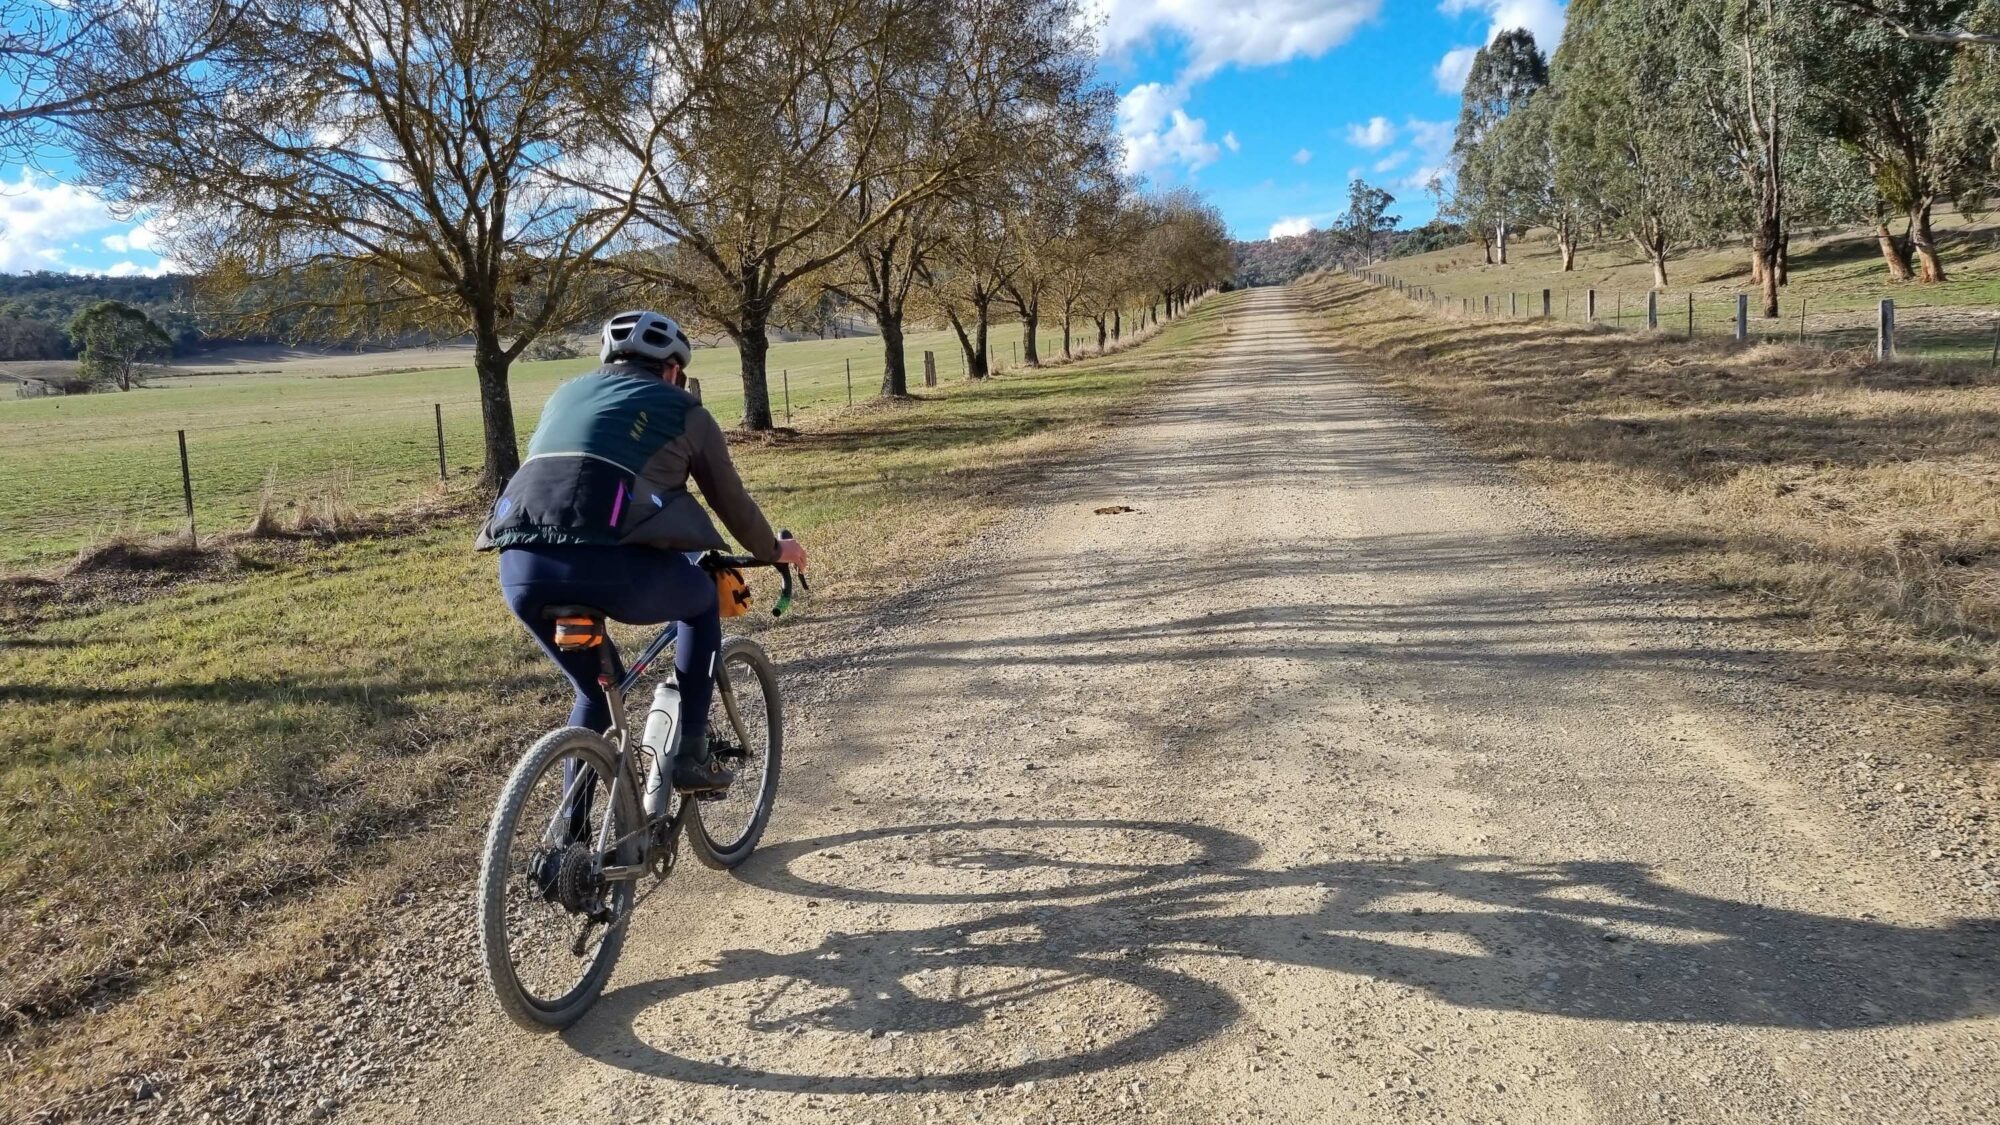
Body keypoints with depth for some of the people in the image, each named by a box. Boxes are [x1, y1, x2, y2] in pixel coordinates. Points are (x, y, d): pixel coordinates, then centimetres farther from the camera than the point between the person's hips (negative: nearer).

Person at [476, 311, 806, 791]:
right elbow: (731, 500, 26)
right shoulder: (683, 410, 19)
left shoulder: (568, 392, 31)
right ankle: (690, 756, 22)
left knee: (597, 689, 29)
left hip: (521, 566, 5)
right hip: (613, 564, -4)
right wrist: (773, 550, 44)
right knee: (702, 599, 28)